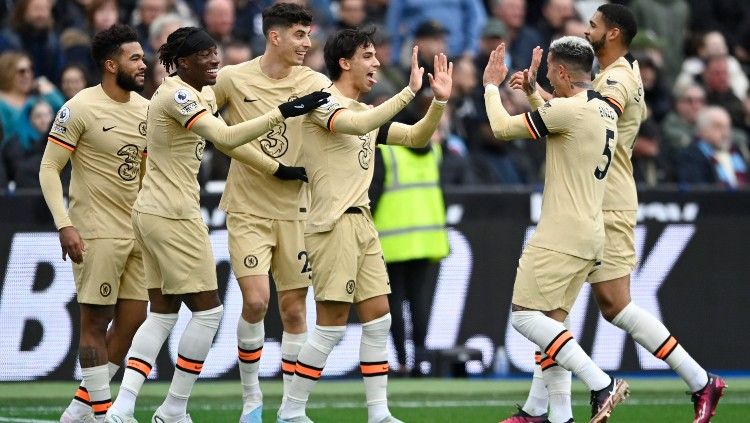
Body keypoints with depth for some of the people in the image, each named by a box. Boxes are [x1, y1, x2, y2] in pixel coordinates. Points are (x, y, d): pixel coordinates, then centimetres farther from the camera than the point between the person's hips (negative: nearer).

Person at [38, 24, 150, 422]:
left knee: (133, 319, 6)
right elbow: (49, 168, -10)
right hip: (97, 234, -7)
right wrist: (64, 225, -19)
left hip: (138, 231, 7)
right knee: (95, 320, -3)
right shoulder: (80, 109, -11)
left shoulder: (146, 109, 9)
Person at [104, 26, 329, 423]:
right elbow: (226, 137, -30)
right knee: (207, 310, -1)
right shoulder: (177, 95, -17)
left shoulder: (200, 94, 13)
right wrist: (282, 112, -31)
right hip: (173, 215, -10)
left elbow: (227, 140, 22)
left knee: (163, 312, 11)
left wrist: (278, 169, 21)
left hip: (150, 212, 10)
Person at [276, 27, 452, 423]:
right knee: (332, 323, -8)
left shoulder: (368, 112, 17)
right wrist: (408, 92, -27)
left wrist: (439, 100, 3)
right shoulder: (322, 101, -8)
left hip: (362, 223, 9)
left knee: (378, 316, 5)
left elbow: (417, 137, 19)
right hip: (333, 224, -9)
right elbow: (354, 124, -27)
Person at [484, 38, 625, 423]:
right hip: (590, 238, 9)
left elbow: (503, 128, -7)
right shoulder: (606, 112, 14)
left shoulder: (568, 109, -15)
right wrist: (532, 90, 36)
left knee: (525, 315, -9)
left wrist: (491, 86, 8)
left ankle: (600, 384, -18)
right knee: (552, 321, 12)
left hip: (560, 235, -9)